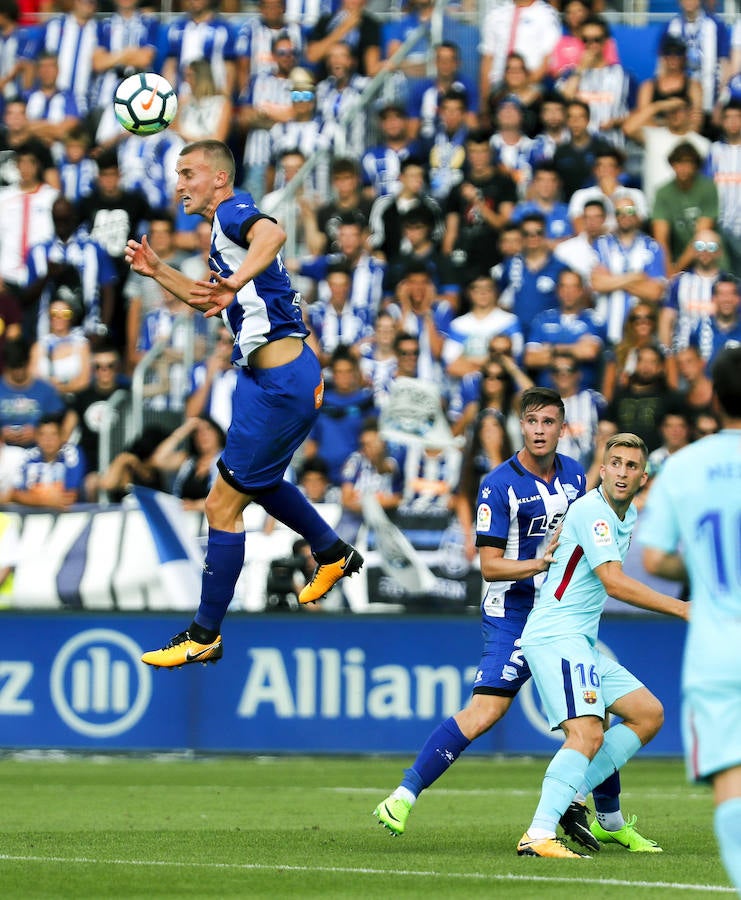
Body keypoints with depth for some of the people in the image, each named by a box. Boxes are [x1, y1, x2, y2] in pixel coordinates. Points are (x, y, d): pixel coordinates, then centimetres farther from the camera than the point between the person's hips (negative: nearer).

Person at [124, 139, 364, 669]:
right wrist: (159, 272, 19)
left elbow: (272, 234, -39)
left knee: (223, 505, -7)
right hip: (268, 379, 11)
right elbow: (214, 303, 31)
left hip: (281, 382, -11)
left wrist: (235, 283, -55)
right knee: (260, 481, 32)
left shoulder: (233, 213, -14)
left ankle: (205, 636, 0)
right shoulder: (224, 229, 17)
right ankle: (334, 555, 49)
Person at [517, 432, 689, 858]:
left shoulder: (628, 514, 15)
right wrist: (681, 609, -25)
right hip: (555, 636, -10)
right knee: (587, 732, -25)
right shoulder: (591, 511, -16)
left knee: (649, 714, 11)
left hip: (581, 640, 10)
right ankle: (539, 835, -33)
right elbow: (614, 582, -24)